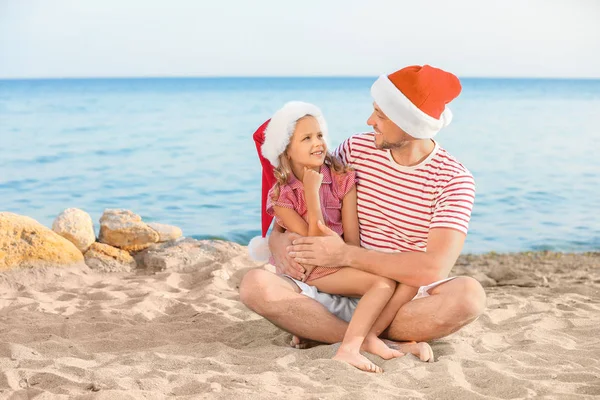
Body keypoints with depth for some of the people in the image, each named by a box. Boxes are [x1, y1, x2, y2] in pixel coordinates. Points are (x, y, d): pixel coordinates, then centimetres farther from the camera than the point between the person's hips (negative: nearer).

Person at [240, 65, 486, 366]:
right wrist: (277, 238, -12)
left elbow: (435, 268, -23)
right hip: (340, 293, 2)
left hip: (404, 300, -2)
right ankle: (383, 343, -25)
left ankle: (321, 331, -22)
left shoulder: (454, 180, -11)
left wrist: (346, 255, -25)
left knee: (470, 295, -35)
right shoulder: (356, 148, -1)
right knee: (255, 285, -23)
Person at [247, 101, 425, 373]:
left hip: (342, 262, 4)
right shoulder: (281, 196, -9)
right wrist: (312, 193, -22)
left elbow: (352, 239, -3)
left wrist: (340, 259, -22)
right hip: (306, 270, -4)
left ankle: (368, 335, -21)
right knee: (383, 281, -27)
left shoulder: (342, 179, -3)